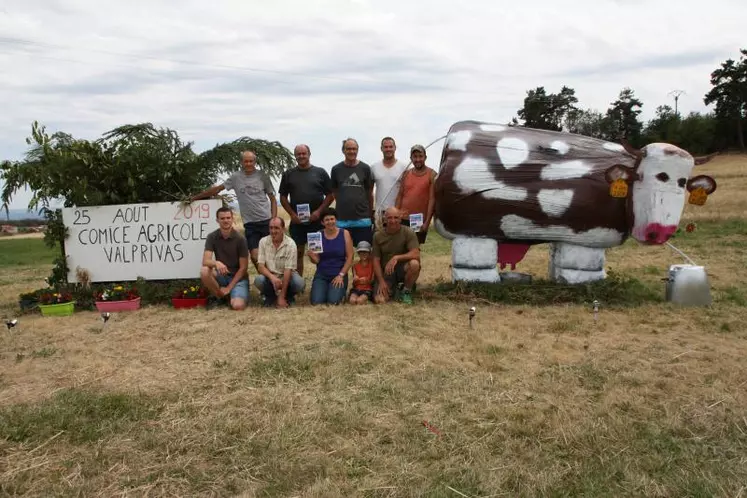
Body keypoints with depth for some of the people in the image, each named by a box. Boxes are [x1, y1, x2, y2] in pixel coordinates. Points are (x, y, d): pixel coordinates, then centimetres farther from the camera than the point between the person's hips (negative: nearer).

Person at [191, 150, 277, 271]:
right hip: (249, 223, 1)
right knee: (255, 256, -3)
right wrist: (195, 198, 11)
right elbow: (217, 189, 10)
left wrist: (274, 219, -5)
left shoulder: (262, 176, 3)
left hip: (266, 221, -1)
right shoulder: (236, 177, 5)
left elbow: (272, 198, 6)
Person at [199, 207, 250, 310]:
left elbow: (243, 268, -10)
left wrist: (229, 287, -14)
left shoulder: (240, 239, -12)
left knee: (238, 305, -29)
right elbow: (205, 261, -15)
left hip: (238, 277, -3)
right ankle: (219, 297, -3)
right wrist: (216, 263, -38)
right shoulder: (212, 237, -5)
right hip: (221, 275, 3)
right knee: (204, 271, -29)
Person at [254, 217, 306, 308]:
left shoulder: (290, 244, -16)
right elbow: (260, 266, -12)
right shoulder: (263, 241, -8)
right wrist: (272, 277, -35)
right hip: (270, 277, 2)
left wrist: (282, 297, -24)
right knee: (258, 280, -31)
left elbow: (288, 270, -20)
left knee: (300, 283, -32)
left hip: (286, 276, -1)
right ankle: (271, 296, 3)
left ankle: (288, 296, 4)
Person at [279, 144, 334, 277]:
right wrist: (292, 214, -5)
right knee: (298, 252, 5)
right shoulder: (288, 174, 9)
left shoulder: (320, 172, 5)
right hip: (297, 220, 1)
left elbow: (330, 195, 3)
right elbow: (283, 197, 9)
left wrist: (319, 211, -9)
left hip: (317, 220, -1)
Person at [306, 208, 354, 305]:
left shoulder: (344, 233, -2)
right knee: (316, 302, -17)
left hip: (339, 274, -2)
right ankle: (325, 290, 16)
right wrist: (311, 256, -21)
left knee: (333, 301, -21)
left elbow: (350, 257, -3)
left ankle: (341, 291, 13)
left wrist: (341, 275, -11)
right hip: (321, 275, 2)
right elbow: (316, 260, 2)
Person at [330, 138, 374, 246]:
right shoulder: (336, 169, 4)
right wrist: (345, 203, 8)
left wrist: (371, 212, 9)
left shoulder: (365, 168, 4)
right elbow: (334, 192, 13)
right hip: (342, 220, 1)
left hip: (363, 218, 0)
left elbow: (369, 193, 8)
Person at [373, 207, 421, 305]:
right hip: (386, 272, 1)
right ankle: (393, 289, 15)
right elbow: (376, 260, 1)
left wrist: (396, 257, -32)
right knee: (380, 299, -23)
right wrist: (381, 281, -10)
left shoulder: (408, 232, -8)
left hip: (403, 269, -1)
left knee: (414, 264, -35)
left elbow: (416, 254, -20)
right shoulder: (378, 236, 0)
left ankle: (406, 291, -6)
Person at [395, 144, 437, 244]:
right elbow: (400, 196, 11)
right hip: (403, 219, 3)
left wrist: (427, 222, -14)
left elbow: (432, 199, -8)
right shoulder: (406, 174, 9)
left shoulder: (431, 175, -3)